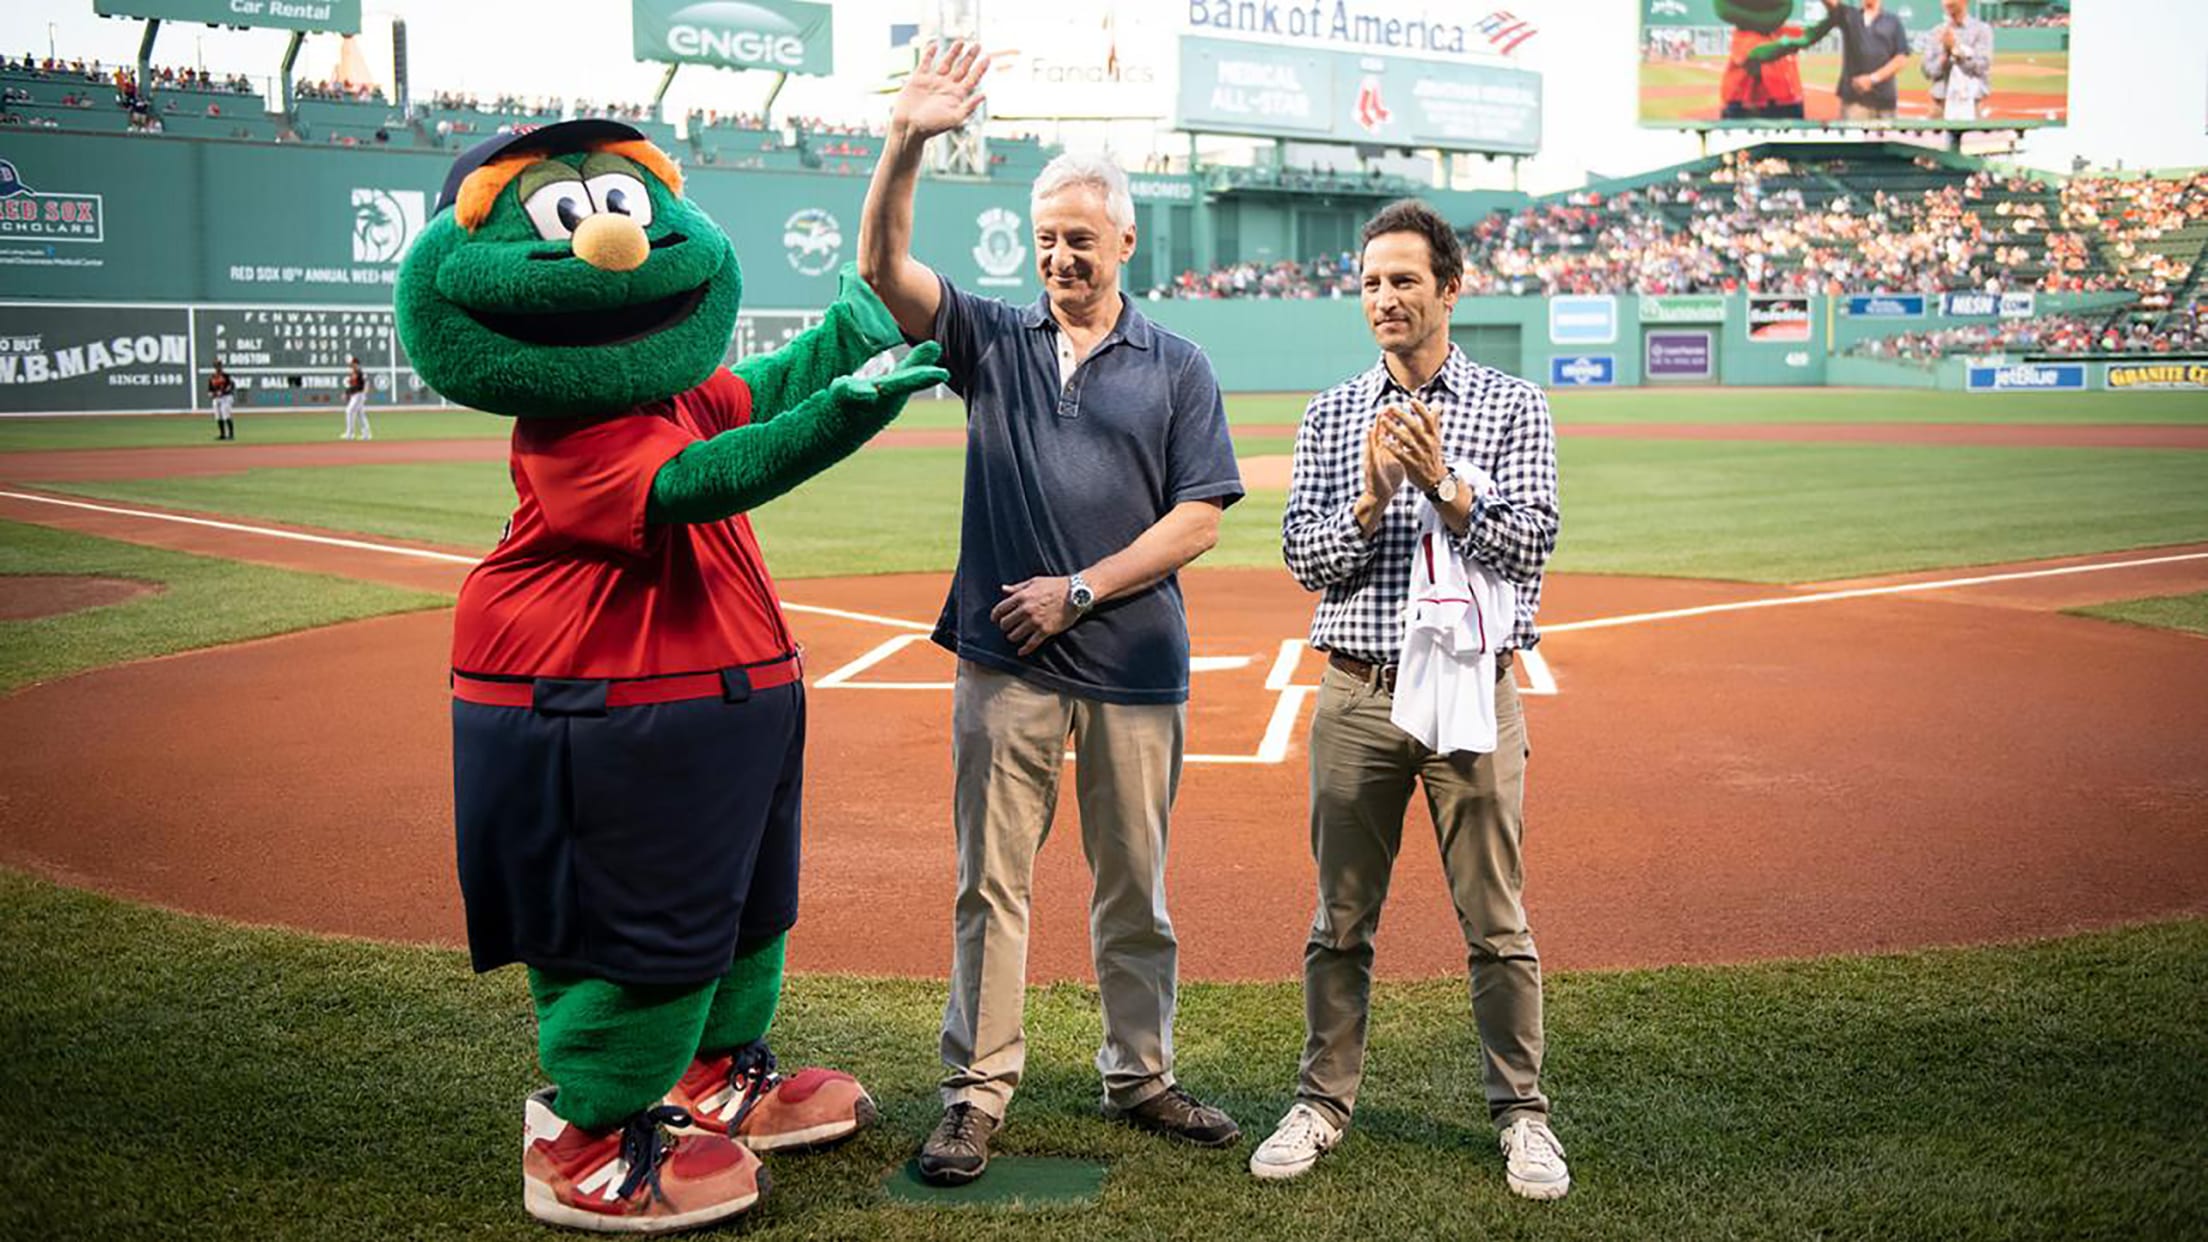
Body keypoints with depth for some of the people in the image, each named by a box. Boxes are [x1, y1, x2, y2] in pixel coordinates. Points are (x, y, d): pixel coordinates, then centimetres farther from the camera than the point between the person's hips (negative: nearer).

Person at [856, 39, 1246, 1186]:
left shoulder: (1175, 367, 6)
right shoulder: (992, 339, 9)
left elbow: (1200, 518, -1)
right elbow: (883, 268, -6)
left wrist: (1078, 589, -10)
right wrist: (906, 143, -20)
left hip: (1136, 667, 0)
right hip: (1005, 661, 0)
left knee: (1135, 888, 10)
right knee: (990, 885, 3)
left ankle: (1140, 1079, 25)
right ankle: (976, 1095, 12)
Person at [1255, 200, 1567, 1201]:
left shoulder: (1513, 406, 4)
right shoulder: (1331, 416, 10)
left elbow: (1529, 545, -6)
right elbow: (1305, 558, 2)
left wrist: (1446, 487, -20)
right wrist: (1373, 498, -15)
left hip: (1472, 691, -2)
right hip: (1358, 695, 2)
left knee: (1496, 921, 3)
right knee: (1341, 919, 9)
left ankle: (1522, 1114, 17)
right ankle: (1324, 1100, 22)